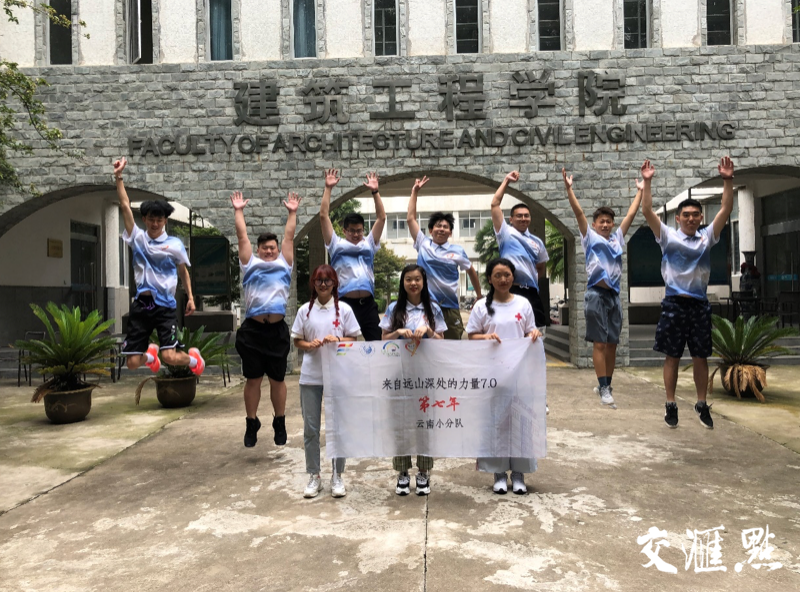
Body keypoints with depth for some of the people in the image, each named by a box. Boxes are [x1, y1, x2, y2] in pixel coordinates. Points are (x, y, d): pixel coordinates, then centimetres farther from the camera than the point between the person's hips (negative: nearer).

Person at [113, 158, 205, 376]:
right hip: (141, 304, 3)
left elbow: (183, 271, 12)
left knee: (170, 357, -16)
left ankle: (193, 357, 19)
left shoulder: (175, 244, 0)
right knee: (132, 363, 5)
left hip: (166, 305, -2)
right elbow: (125, 206, -3)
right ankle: (150, 354, 42)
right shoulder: (137, 238, 3)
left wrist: (190, 297, 6)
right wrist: (118, 177, -9)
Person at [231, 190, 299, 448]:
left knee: (277, 379, 9)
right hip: (252, 330, 0)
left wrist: (292, 212, 20)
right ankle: (251, 425, 19)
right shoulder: (250, 262, 13)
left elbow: (289, 236, 16)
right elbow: (242, 236, 14)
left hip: (277, 330, 1)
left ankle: (279, 425, 21)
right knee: (253, 379, 6)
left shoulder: (284, 262, 15)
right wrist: (238, 211, 17)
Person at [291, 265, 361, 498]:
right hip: (310, 377, 1)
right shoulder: (305, 310, 4)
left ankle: (337, 476, 19)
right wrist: (309, 345, -12)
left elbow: (354, 339, 4)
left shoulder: (344, 309, 1)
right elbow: (297, 341, 8)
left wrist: (337, 340, -15)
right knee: (310, 427, 7)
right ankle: (314, 477, 20)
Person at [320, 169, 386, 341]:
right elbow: (324, 217, 7)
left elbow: (381, 218, 13)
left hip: (367, 303, 2)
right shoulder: (336, 245, 12)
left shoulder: (369, 244, 18)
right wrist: (328, 188, 5)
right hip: (345, 303, -2)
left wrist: (375, 191, 8)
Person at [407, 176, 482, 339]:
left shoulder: (457, 251, 3)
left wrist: (480, 297, 18)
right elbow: (410, 219, 4)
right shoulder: (423, 245, 4)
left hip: (449, 306, 0)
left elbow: (471, 272, 16)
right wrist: (414, 192, 6)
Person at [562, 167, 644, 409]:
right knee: (599, 343, -6)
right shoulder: (590, 237, 4)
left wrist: (640, 190, 22)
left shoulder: (617, 238, 16)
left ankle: (605, 385, 18)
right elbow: (578, 212, -4)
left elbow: (631, 214, 20)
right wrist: (569, 187, -10)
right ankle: (604, 388, -5)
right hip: (596, 294, -5)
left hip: (614, 295, 5)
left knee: (612, 344, 7)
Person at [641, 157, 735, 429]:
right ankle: (671, 405, 14)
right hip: (674, 303, -2)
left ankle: (702, 404, 22)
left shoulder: (707, 236, 8)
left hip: (700, 304, 2)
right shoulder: (667, 236, 1)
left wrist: (727, 179, -9)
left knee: (700, 357, 9)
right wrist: (647, 182, -15)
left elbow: (726, 209, 0)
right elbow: (647, 211, -8)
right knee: (672, 356, 5)